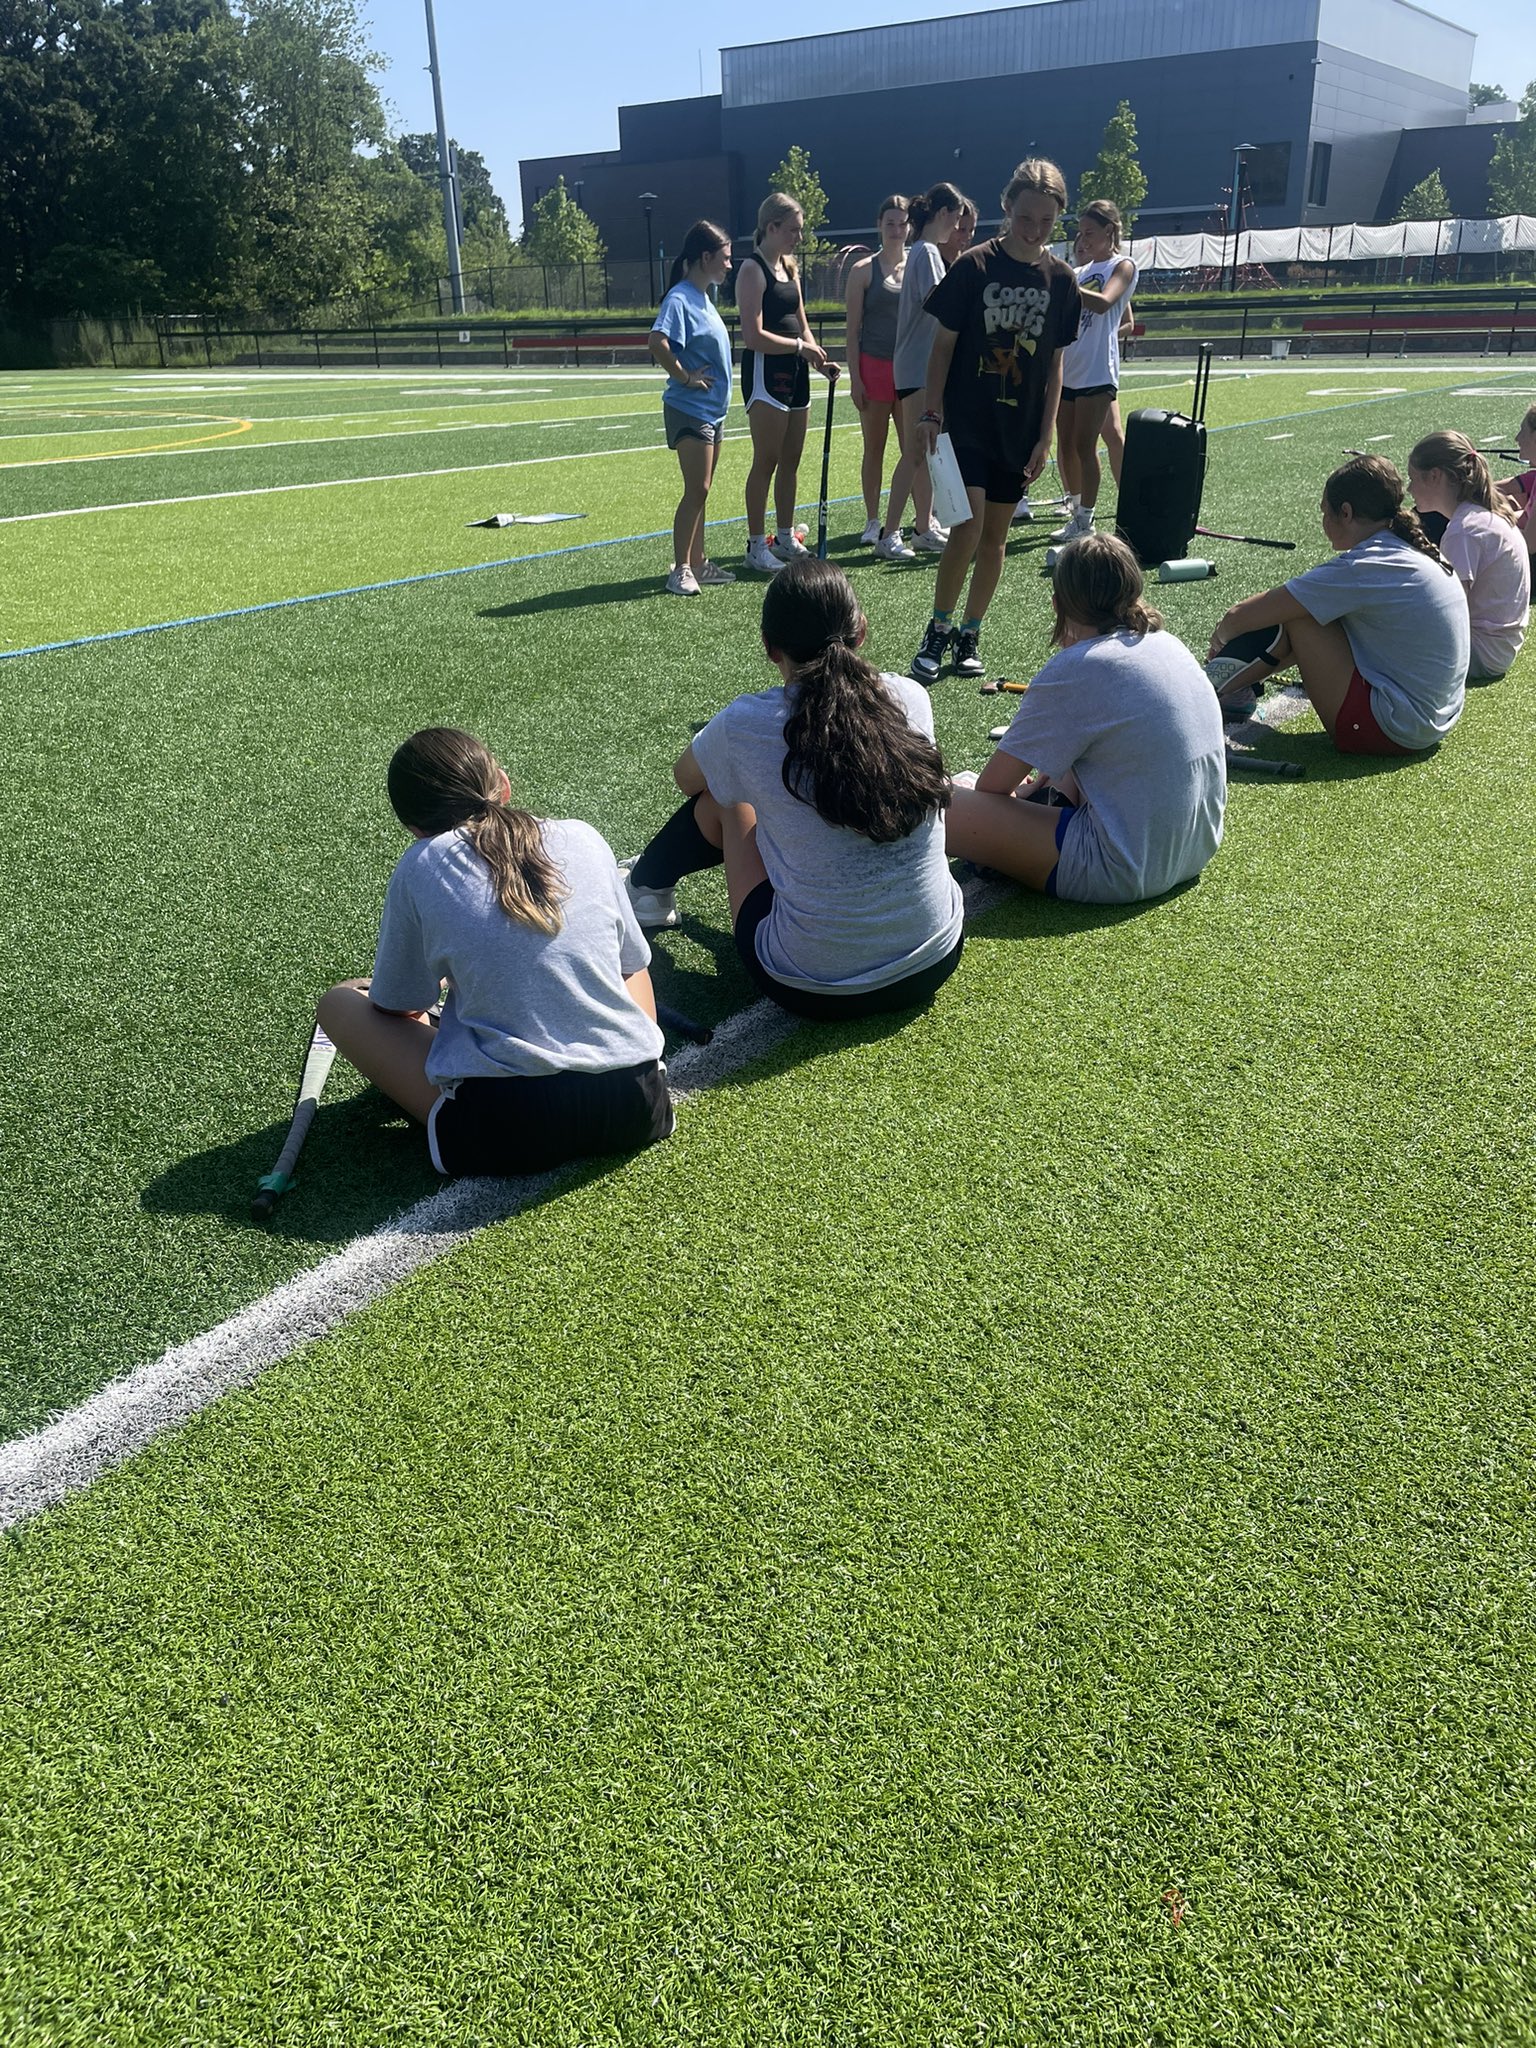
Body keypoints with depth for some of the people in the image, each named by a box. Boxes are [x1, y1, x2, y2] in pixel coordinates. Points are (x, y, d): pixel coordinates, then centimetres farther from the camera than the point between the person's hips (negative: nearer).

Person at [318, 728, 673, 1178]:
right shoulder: (583, 838, 6)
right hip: (637, 1109, 4)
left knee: (341, 1002, 16)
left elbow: (397, 1006, 10)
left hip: (506, 1131, -4)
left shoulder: (421, 866, -1)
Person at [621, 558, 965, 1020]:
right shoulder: (911, 699, -5)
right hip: (937, 962, 3)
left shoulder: (744, 725, -13)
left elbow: (686, 780, 12)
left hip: (815, 990, -3)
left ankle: (647, 887, 48)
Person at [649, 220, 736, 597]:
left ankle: (698, 563, 19)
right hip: (690, 410, -9)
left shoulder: (704, 297, 14)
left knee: (700, 490, 13)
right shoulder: (680, 298, -15)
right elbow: (658, 343, -29)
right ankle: (681, 569, -5)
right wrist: (685, 377, -20)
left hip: (712, 410, 9)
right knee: (696, 490, -10)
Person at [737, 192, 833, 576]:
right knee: (766, 462, -6)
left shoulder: (789, 266, 16)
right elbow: (755, 336, -17)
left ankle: (785, 538, 21)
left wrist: (818, 358, 4)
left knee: (791, 461, 11)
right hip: (765, 371, -8)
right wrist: (801, 346, -12)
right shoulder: (753, 268, -10)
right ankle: (757, 547, 0)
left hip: (794, 371, 8)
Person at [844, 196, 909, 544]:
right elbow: (853, 329, -1)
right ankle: (872, 522, 13)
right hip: (874, 367, -2)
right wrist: (855, 378, -8)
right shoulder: (864, 270, 1)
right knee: (874, 449, 5)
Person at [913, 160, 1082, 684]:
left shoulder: (1060, 280, 3)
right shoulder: (974, 267, -6)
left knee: (995, 534, 8)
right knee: (968, 526, -15)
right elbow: (944, 344, -2)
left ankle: (969, 634, 21)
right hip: (966, 420, -4)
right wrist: (931, 413, -9)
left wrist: (1045, 436, 3)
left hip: (1019, 429, 4)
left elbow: (1054, 364, 7)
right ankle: (938, 630, 2)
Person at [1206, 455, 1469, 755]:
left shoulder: (1362, 569, -18)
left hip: (1391, 728, -9)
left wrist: (1221, 636, 7)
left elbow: (1240, 617, -15)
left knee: (1291, 614, -6)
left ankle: (1213, 688, 8)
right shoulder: (1421, 553, 9)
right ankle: (1236, 688, 23)